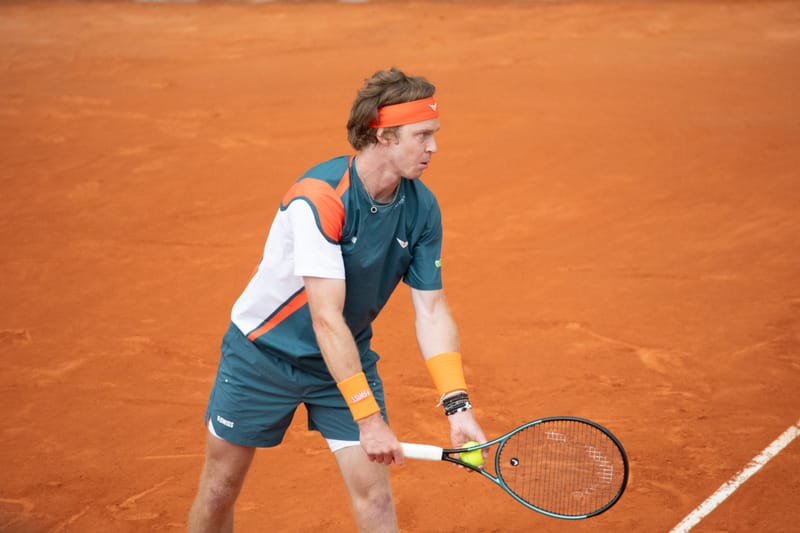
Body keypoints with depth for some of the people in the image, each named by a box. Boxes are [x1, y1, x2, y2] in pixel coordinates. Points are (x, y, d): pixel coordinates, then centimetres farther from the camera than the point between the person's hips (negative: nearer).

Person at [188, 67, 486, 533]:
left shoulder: (422, 209, -12)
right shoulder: (319, 197, -31)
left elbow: (431, 310, -8)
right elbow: (327, 319, -33)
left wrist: (457, 405, -20)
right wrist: (368, 417, -35)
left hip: (348, 359, 4)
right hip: (263, 354, -4)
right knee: (220, 490, 8)